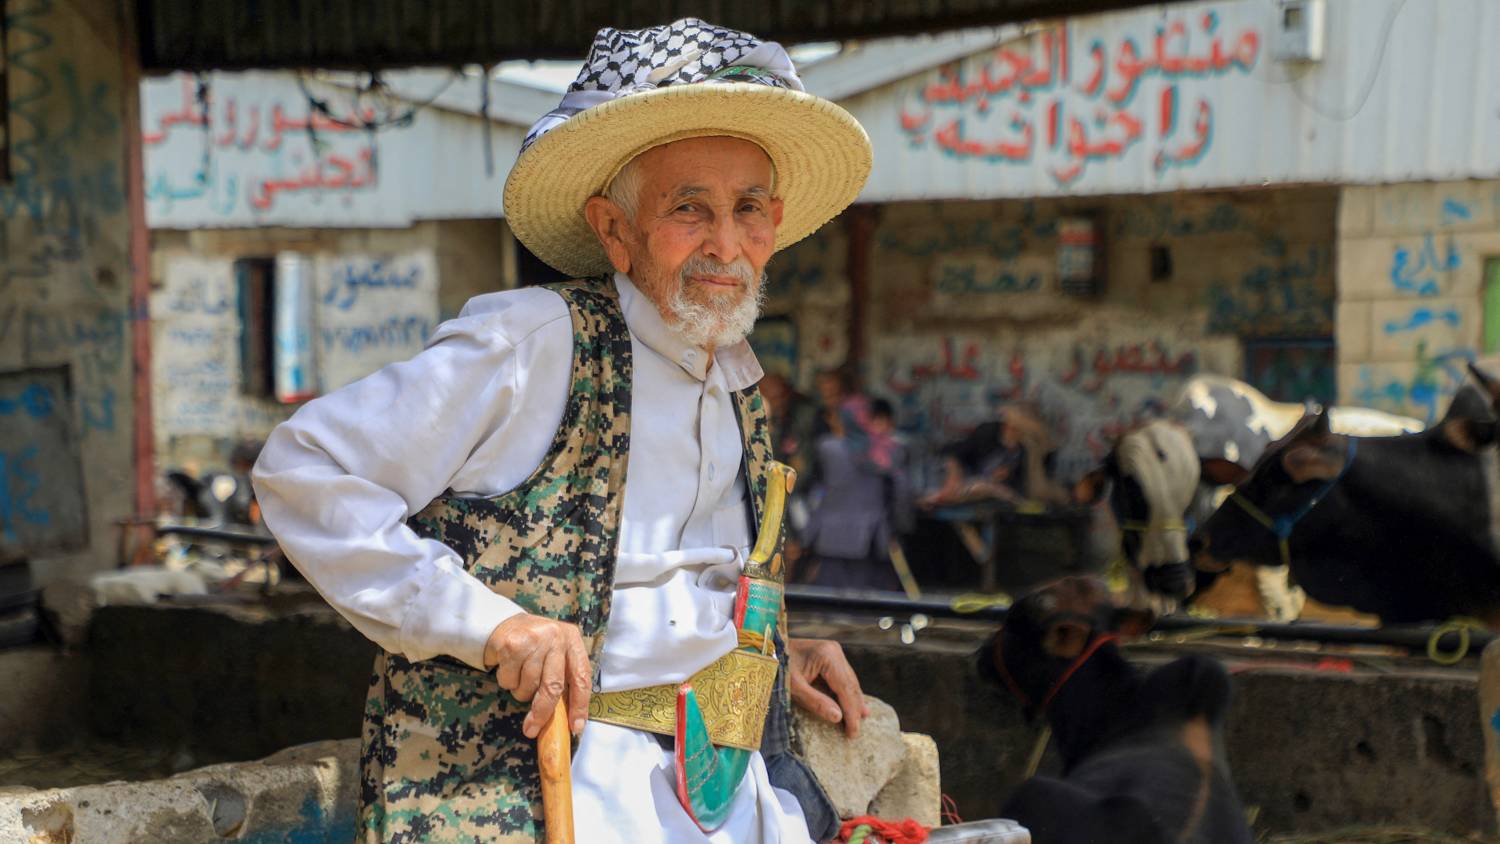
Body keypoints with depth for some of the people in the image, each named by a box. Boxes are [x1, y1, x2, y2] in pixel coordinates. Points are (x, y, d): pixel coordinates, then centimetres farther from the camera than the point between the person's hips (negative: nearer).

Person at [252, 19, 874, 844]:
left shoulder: (738, 387, 15)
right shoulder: (532, 343, -7)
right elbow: (302, 468, -11)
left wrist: (768, 653, 12)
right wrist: (483, 621, -16)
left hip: (727, 777, 7)